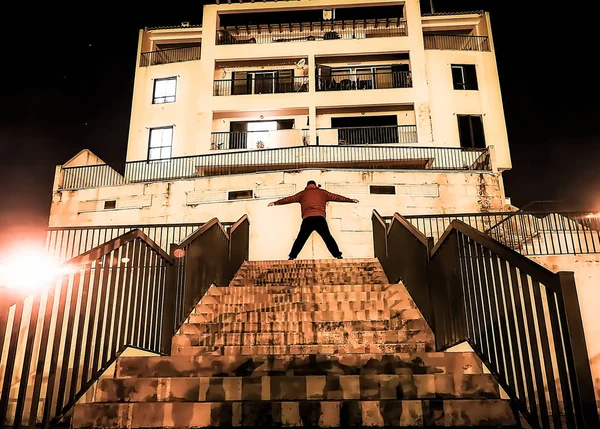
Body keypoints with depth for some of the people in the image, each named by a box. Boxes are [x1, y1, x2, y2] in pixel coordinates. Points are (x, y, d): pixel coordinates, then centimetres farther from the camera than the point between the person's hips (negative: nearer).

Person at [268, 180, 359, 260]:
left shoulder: (303, 193, 19)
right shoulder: (322, 192, 19)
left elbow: (289, 199, 23)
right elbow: (336, 197, 22)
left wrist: (275, 203, 32)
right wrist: (351, 200, 30)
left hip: (307, 219, 0)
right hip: (320, 218, 0)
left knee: (300, 239, 7)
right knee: (328, 238, 6)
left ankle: (292, 257, 3)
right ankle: (338, 255, 1)